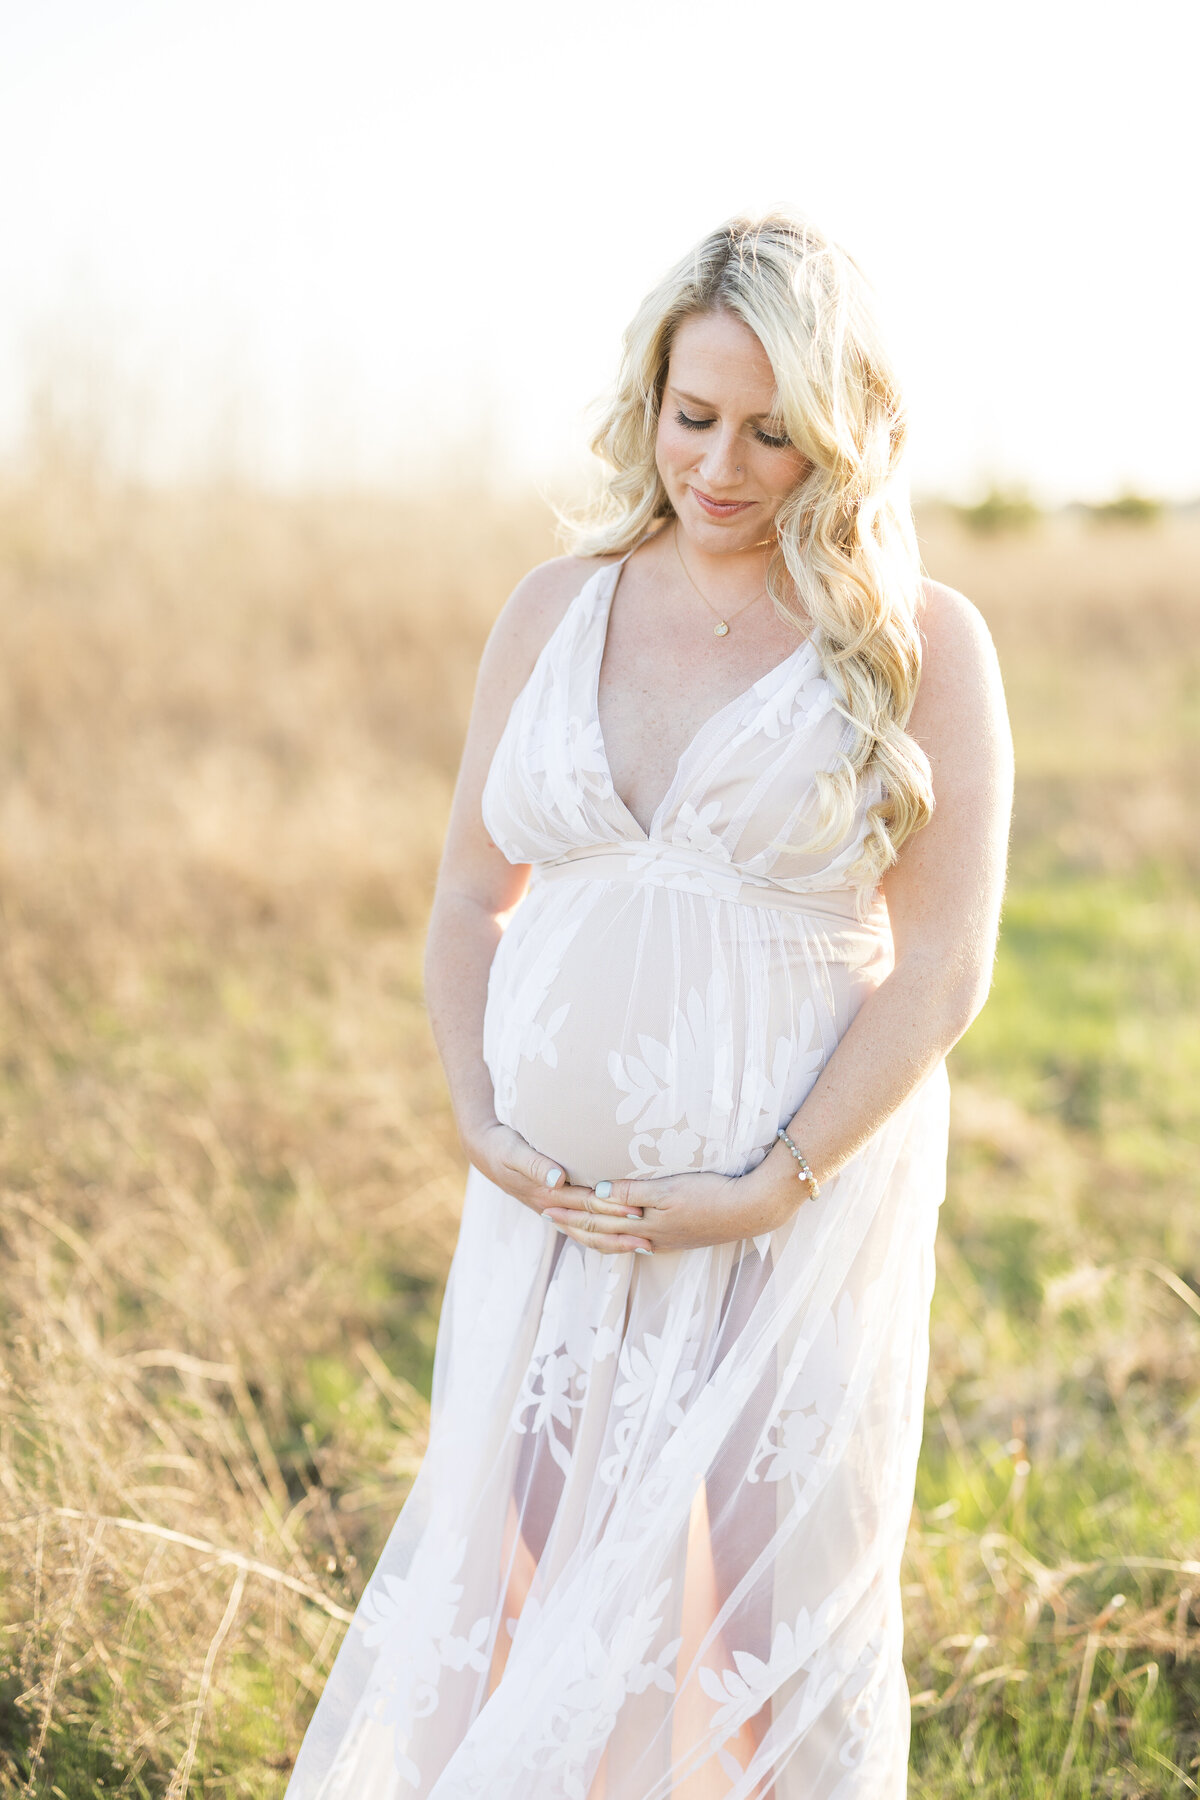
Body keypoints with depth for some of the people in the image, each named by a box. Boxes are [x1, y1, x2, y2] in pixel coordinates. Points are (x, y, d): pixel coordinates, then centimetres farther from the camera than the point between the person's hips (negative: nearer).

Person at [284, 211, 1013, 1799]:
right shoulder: (558, 607, 6)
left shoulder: (920, 645, -5)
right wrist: (479, 1122, -4)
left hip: (801, 1206, -3)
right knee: (529, 1599, 7)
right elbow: (470, 894, 11)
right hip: (560, 1200, 3)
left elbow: (944, 968, -8)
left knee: (778, 1603, 4)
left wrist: (773, 1189, -14)